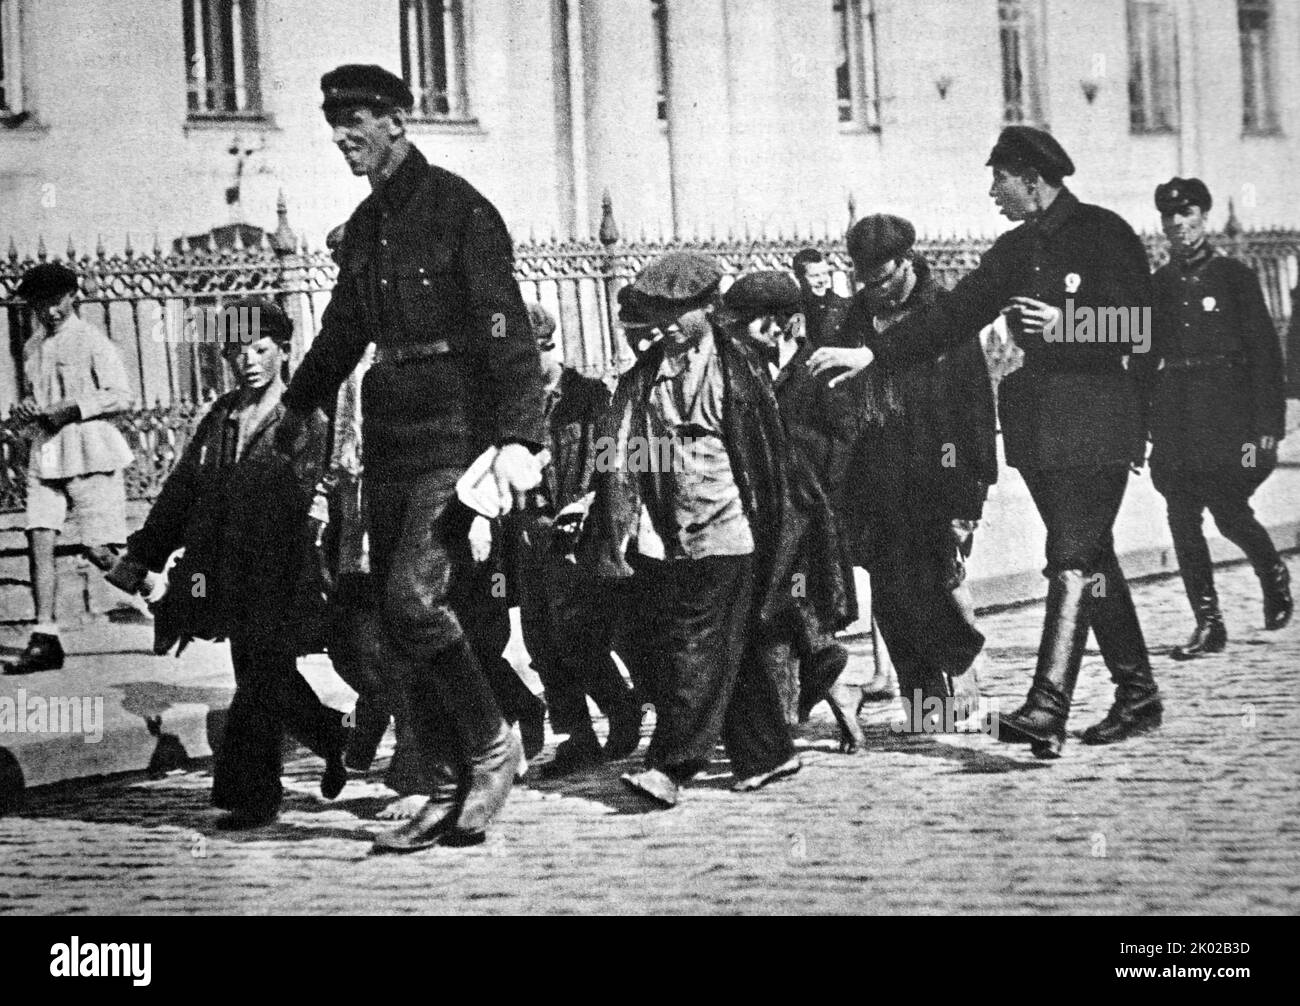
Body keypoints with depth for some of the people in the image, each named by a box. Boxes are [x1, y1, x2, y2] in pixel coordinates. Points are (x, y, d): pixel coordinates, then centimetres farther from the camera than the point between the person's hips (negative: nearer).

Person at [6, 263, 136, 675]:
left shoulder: (91, 341, -4)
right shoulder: (32, 348, 16)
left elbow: (122, 396, -9)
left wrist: (72, 408, -17)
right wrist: (24, 410, 6)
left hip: (89, 452, -6)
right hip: (44, 454, 6)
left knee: (97, 549, -7)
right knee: (39, 541, -7)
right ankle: (45, 638, -5)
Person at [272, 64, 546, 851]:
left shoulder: (459, 209, -8)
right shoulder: (367, 224, 15)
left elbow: (507, 332, -15)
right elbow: (344, 328, 30)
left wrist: (517, 437, -25)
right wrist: (300, 407, 40)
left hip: (454, 431, -8)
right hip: (390, 435, 8)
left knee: (412, 597, -19)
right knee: (395, 616, 3)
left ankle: (494, 746, -1)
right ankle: (453, 791, 10)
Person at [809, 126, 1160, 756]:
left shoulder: (1105, 235, -6)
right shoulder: (1016, 249, 16)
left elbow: (1138, 331, -10)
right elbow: (953, 315, 14)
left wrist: (1067, 327, -21)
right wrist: (873, 355, 7)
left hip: (1094, 420, -7)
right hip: (1037, 424, 7)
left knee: (1074, 561, -13)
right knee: (1089, 560, 11)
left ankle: (1047, 709, -20)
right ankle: (1137, 694, 20)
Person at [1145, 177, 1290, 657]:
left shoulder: (1234, 275, 0)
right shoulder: (1157, 285, 11)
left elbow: (1264, 351, -2)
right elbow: (1145, 359, 14)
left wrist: (1266, 425, -9)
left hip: (1228, 414, -4)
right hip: (1175, 416, 4)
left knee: (1229, 512, -7)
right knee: (1183, 521, -2)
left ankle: (1274, 577, 24)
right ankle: (1207, 623, 6)